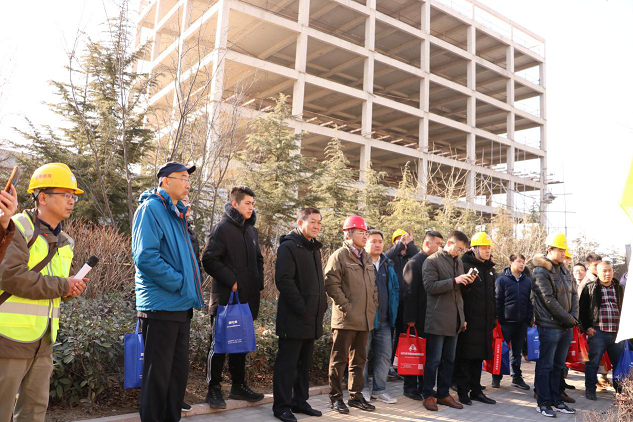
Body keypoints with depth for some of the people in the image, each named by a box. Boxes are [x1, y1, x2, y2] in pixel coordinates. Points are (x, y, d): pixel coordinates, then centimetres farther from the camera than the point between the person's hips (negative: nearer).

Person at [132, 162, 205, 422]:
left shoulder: (176, 213, 16)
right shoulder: (151, 208, -11)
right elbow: (145, 256, -22)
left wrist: (190, 285, 10)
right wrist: (179, 283, -17)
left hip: (181, 306, 9)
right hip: (161, 305, -9)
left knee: (179, 369, 16)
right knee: (158, 373, 2)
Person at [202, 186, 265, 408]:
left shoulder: (251, 230, 13)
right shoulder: (222, 228, -10)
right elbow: (209, 259, -17)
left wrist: (258, 282, 10)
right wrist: (232, 281, -18)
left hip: (247, 298, 7)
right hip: (225, 298, -7)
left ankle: (238, 385, 28)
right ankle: (214, 389, 14)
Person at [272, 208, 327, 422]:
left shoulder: (314, 249, 17)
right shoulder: (288, 246, -11)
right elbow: (284, 280, -19)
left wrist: (322, 305, 11)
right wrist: (301, 307, -20)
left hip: (312, 319, 9)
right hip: (294, 318, -8)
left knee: (304, 363, 16)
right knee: (287, 363, 0)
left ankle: (300, 401, 26)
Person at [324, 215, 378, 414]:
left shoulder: (366, 258, 16)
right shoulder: (339, 255, -7)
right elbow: (331, 283, -15)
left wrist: (373, 305, 12)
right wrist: (345, 306, -16)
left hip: (365, 319, 7)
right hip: (346, 319, -7)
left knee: (359, 360, 15)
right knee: (339, 360, 2)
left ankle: (356, 396, 27)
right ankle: (336, 397, 14)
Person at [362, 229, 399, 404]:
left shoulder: (388, 265, 14)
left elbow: (395, 288, 20)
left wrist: (393, 310, 13)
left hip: (384, 319, 6)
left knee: (385, 355, 8)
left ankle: (379, 390, 20)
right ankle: (363, 389, 17)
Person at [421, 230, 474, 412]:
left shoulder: (459, 262, 15)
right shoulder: (432, 261, -6)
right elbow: (430, 286, -16)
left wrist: (466, 283, -1)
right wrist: (454, 281, -20)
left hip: (454, 320, 7)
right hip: (437, 319, -7)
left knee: (449, 360, 12)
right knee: (434, 360, 0)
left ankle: (444, 394, 23)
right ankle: (428, 395, 12)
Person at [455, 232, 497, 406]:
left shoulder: (490, 269, 15)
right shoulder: (465, 266, -9)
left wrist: (494, 316, 20)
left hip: (485, 322, 7)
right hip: (469, 320, -7)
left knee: (479, 357, 14)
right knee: (465, 357, 0)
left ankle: (476, 390, 24)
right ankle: (463, 391, 10)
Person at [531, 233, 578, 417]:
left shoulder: (564, 271, 14)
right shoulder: (541, 272, -11)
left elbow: (573, 294, 13)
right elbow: (549, 300, -16)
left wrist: (574, 316, -3)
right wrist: (568, 319, -12)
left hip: (566, 327, 8)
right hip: (550, 326, -8)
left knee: (558, 365, 15)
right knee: (545, 365, -1)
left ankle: (556, 400, 24)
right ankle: (543, 403, 7)